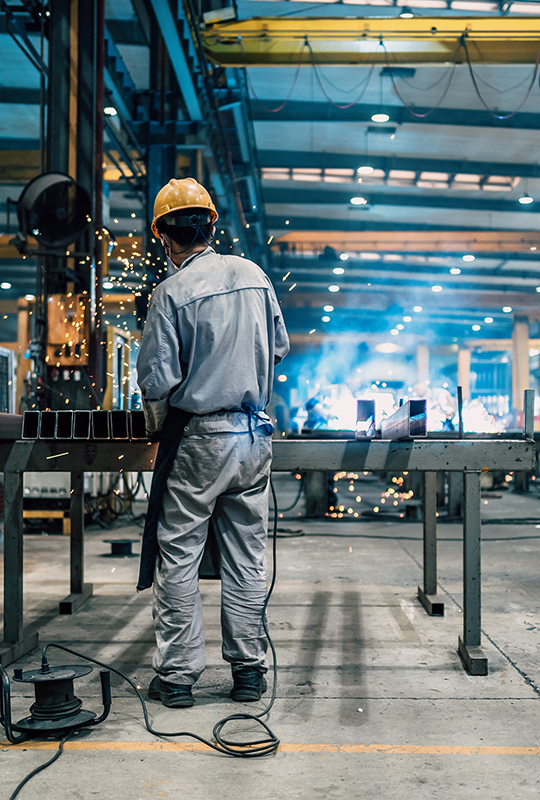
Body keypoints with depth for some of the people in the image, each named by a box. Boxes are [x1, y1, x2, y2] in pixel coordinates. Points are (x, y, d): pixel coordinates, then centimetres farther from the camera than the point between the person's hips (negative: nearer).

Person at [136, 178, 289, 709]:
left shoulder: (173, 292, -11)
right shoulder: (254, 276, 5)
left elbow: (156, 380, -13)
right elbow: (279, 348, 16)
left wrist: (155, 426, 6)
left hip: (197, 440, -5)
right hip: (255, 436, 5)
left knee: (177, 557, 6)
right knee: (246, 557, 11)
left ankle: (177, 675, 12)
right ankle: (249, 670, 19)